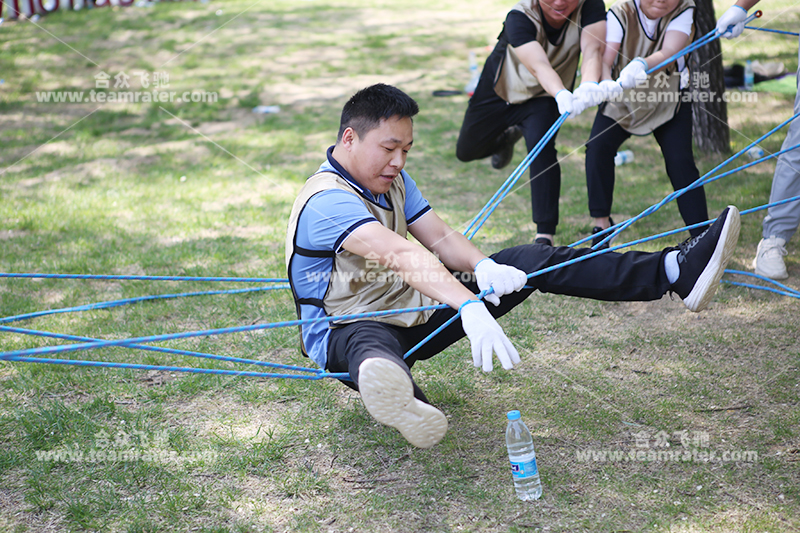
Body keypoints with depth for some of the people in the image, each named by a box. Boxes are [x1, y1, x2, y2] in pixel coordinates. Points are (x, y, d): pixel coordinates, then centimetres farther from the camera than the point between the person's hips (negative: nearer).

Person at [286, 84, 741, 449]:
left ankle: (675, 271, -10)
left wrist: (482, 267, -26)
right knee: (368, 341, -47)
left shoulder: (392, 180, 6)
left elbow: (440, 237, -3)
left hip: (411, 312, 8)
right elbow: (402, 256, -39)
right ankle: (398, 398, -86)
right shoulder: (327, 201, -24)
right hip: (346, 332, -8)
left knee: (529, 262, -4)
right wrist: (470, 307, -52)